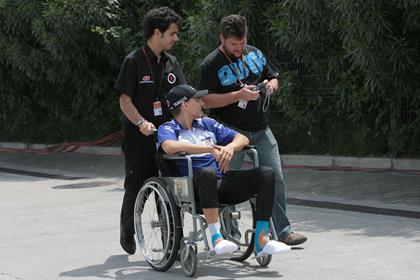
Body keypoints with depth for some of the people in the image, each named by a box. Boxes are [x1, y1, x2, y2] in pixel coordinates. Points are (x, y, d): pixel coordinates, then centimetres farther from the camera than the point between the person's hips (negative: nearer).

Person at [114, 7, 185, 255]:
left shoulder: (172, 63, 10)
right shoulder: (134, 62, -7)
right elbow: (125, 100, -11)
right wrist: (141, 123, -25)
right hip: (139, 139, -5)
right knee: (137, 187, 5)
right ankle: (127, 232, 27)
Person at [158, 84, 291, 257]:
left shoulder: (207, 124, 25)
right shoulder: (168, 129, 7)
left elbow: (242, 139, 22)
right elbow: (170, 147, -18)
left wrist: (230, 147, -3)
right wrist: (211, 148, -18)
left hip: (222, 183, 6)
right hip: (194, 188, -6)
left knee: (266, 174, -13)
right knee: (207, 173, -40)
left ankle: (262, 239, -19)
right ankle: (217, 238, -40)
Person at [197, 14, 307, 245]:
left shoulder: (254, 54, 9)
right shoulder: (211, 65, -9)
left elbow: (273, 77, 21)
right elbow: (206, 100, -15)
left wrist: (270, 85, -4)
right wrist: (238, 95, -22)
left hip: (260, 129, 5)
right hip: (231, 129, -5)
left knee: (275, 179, 1)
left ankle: (282, 230, 6)